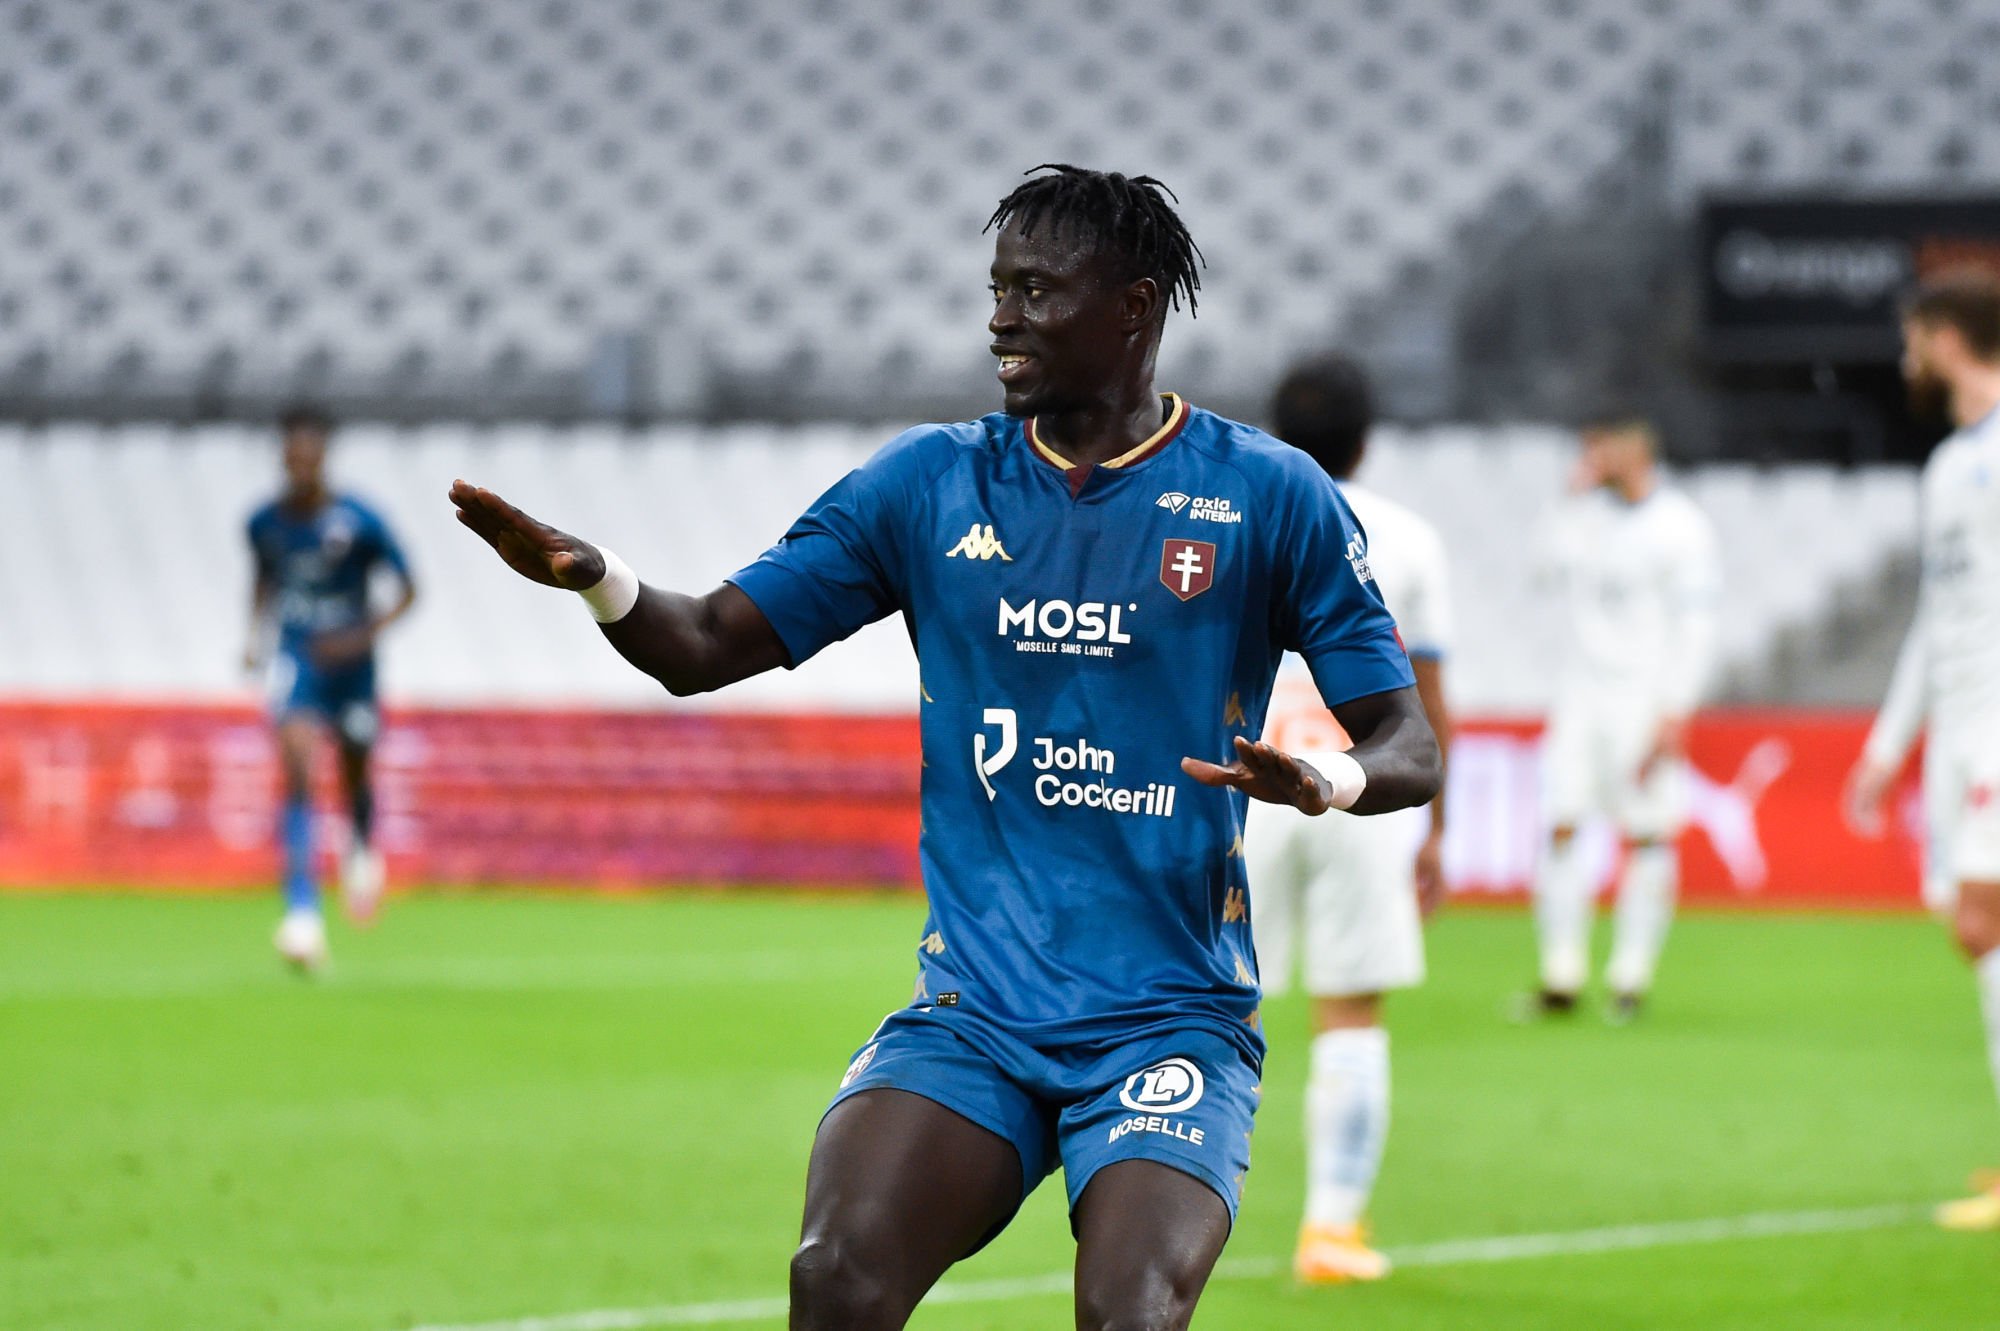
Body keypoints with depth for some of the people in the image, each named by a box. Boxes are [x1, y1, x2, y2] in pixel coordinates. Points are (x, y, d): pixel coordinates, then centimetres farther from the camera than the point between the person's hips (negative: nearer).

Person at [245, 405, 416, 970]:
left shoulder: (358, 522, -15)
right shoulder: (265, 522, -4)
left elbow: (407, 590, -7)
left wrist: (363, 635, -21)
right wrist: (256, 632, 4)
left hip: (349, 662, 0)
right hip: (296, 658, 0)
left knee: (355, 777, 14)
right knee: (297, 770, -21)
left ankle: (362, 851, 53)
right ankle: (303, 913, -28)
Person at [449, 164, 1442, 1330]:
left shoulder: (1268, 496, 0)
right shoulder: (931, 484, 8)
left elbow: (1411, 748, 1)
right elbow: (704, 649, 7)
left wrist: (1323, 784, -22)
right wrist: (593, 578, -14)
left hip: (1170, 1017, -2)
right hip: (972, 1009, 2)